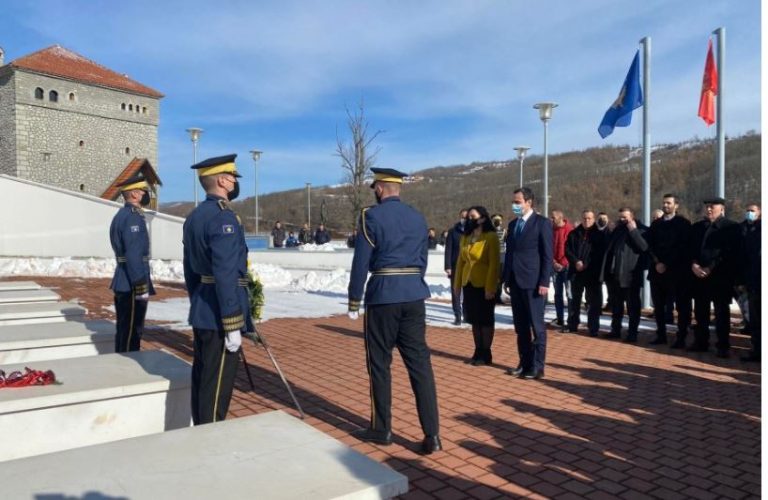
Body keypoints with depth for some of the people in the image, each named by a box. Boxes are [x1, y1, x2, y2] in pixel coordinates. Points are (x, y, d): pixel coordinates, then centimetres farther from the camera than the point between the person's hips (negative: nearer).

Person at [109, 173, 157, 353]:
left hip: (123, 284, 10)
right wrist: (141, 286, -22)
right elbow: (134, 255, -23)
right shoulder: (133, 217, -16)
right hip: (131, 286, -10)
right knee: (131, 333, -2)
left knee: (124, 331, 17)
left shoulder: (122, 215, 16)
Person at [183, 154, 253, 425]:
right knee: (217, 384, -1)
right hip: (219, 315, -9)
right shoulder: (224, 217, -18)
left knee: (202, 379, 17)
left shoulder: (193, 216, 12)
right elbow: (225, 276, -23)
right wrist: (232, 326, -21)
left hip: (201, 312, 10)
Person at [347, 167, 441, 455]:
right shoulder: (418, 218, 11)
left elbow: (361, 262, -8)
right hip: (414, 295, 5)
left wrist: (353, 302, -1)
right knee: (420, 363, 5)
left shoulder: (371, 216, -5)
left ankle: (381, 429, 19)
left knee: (379, 364, 8)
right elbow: (422, 261, 14)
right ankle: (432, 434, 4)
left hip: (383, 296, -5)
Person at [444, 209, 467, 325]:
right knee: (455, 292, 2)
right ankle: (457, 316, 9)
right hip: (456, 267, 0)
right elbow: (448, 250, 1)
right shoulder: (453, 232, 4)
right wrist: (448, 267, -6)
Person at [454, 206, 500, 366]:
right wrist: (457, 284, 10)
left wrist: (490, 288, -17)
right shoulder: (465, 238, 11)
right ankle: (478, 352, 19)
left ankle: (486, 354, 11)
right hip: (469, 284, 6)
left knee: (485, 320, 2)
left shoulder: (491, 237, -9)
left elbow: (494, 264, -13)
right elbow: (460, 262, 13)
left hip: (484, 285, -6)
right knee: (474, 320, 10)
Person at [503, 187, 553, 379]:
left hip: (533, 282, -6)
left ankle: (537, 366, 6)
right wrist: (507, 280, 12)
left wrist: (544, 282, -14)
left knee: (537, 326, 0)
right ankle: (524, 363, 19)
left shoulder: (542, 223, -5)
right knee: (521, 327, 10)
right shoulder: (512, 225, 15)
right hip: (516, 282, 7)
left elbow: (547, 255, -9)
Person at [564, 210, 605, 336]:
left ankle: (593, 328, 6)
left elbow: (601, 253, -1)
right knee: (574, 299, 11)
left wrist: (587, 264, -11)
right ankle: (572, 325, 21)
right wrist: (576, 262, -12)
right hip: (576, 272, 3)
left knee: (593, 301, 0)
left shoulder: (599, 234, 4)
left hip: (593, 273, -2)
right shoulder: (574, 233, 10)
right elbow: (567, 250, 4)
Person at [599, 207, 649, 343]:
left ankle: (632, 333, 8)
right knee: (616, 305, 15)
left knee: (632, 306, 2)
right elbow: (608, 248, 21)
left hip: (630, 275, -6)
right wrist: (606, 271, 13)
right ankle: (615, 330, 25)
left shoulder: (641, 230, -3)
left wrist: (633, 230, -17)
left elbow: (644, 246, -19)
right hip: (613, 275, 7)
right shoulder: (617, 229, 17)